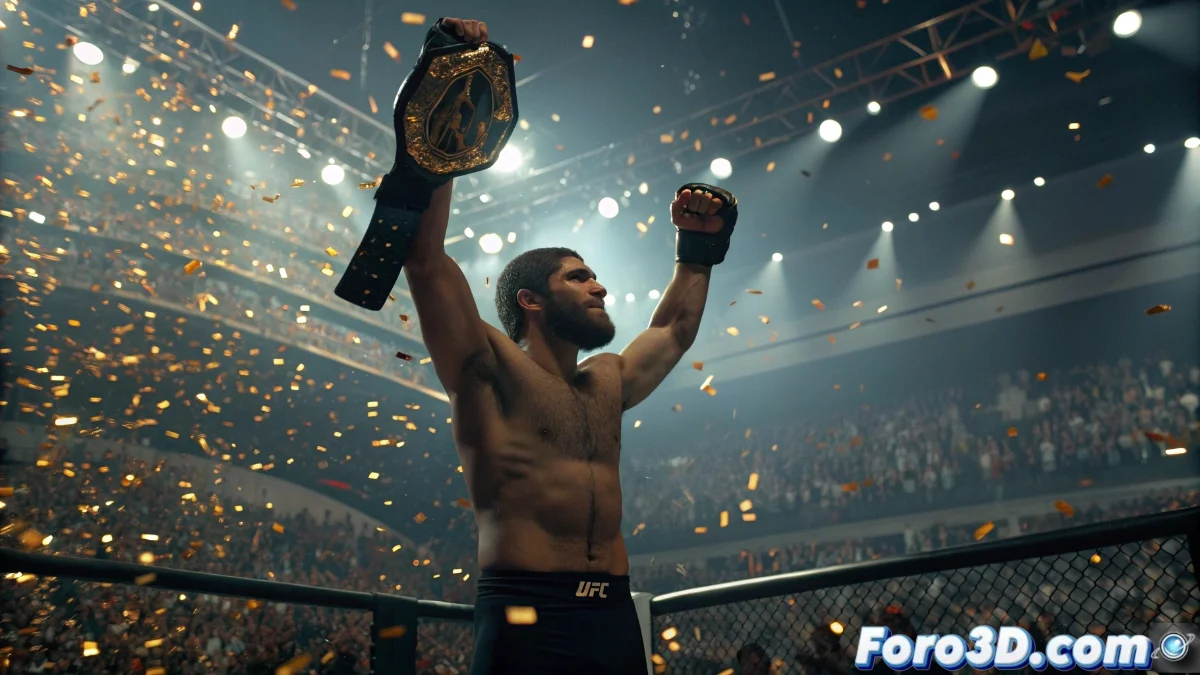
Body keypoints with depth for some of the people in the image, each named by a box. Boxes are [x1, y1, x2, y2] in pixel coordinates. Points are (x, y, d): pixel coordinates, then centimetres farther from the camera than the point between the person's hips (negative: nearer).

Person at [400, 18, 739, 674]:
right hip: (524, 621, -6)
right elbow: (425, 255, -8)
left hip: (616, 621, 7)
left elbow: (675, 328, 37)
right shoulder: (490, 369, 1)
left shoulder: (607, 382, 20)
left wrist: (699, 245, 34)